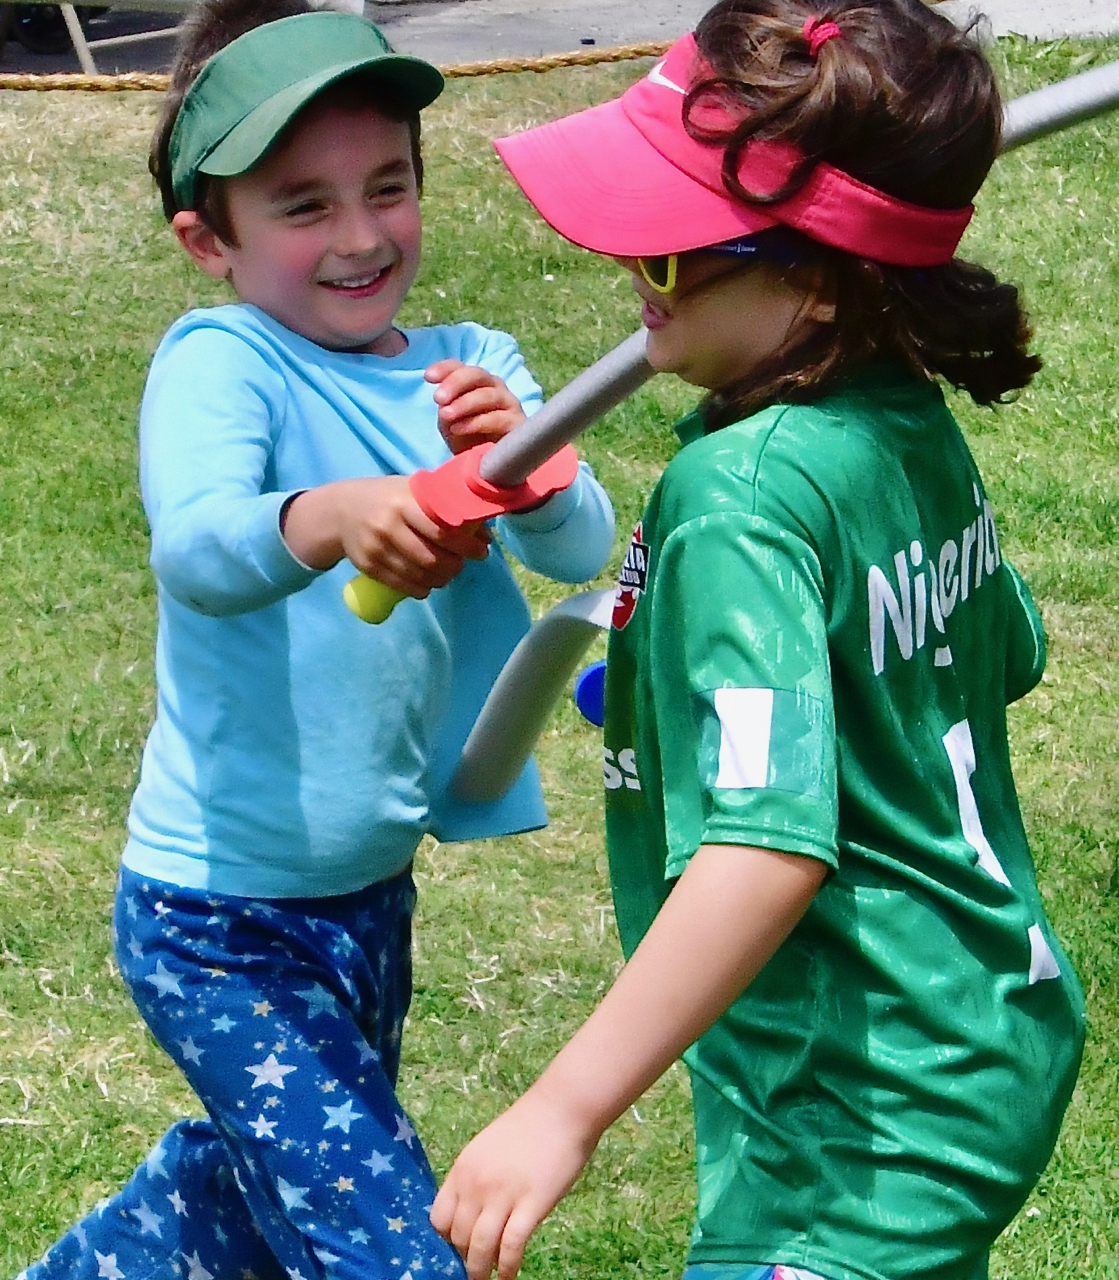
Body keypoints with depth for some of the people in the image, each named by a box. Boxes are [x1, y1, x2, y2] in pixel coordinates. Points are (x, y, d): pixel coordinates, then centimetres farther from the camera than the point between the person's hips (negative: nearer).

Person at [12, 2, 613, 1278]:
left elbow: (580, 545, -15)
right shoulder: (219, 359, -16)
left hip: (372, 888, 6)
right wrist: (329, 518, -55)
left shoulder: (467, 365, -1)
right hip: (218, 919, -6)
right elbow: (194, 555, -34)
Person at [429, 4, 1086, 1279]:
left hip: (859, 1129, -10)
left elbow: (769, 850, -33)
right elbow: (1005, 653, 20)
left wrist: (564, 1111, -31)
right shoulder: (916, 430, 2)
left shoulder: (742, 495, -25)